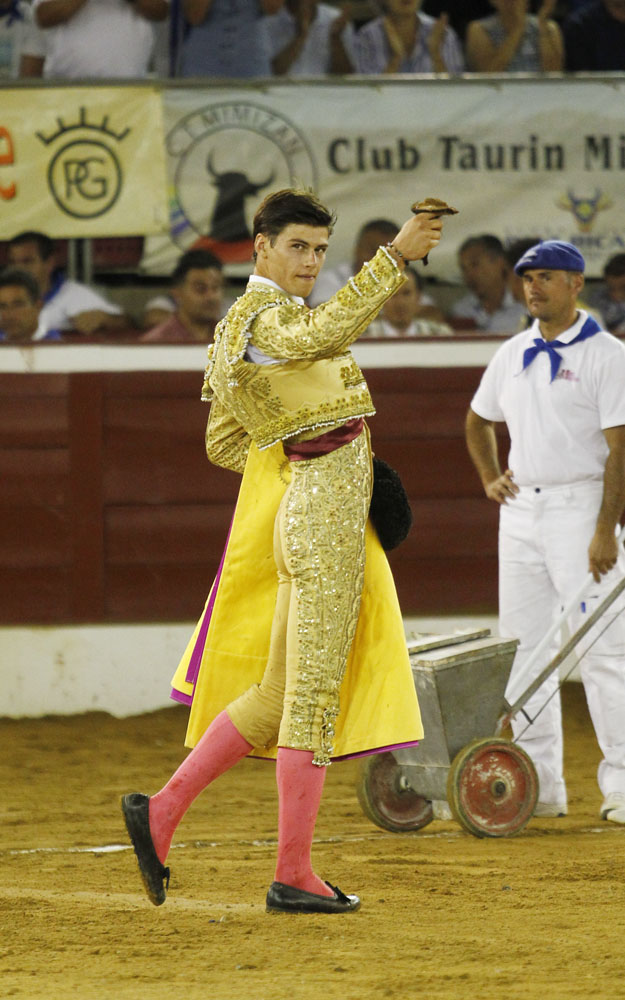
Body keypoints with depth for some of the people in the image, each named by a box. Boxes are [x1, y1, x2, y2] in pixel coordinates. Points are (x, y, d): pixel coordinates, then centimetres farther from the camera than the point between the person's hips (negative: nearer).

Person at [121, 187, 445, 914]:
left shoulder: (238, 329, 18)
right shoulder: (262, 317, -11)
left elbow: (223, 445, 21)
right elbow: (325, 331, -34)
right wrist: (395, 256, -42)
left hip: (303, 510, 10)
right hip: (325, 507, -10)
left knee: (278, 693, 13)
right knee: (312, 691, -7)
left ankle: (162, 811, 12)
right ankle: (293, 874, -5)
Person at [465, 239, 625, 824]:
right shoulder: (512, 355, 13)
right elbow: (479, 419, 30)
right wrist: (489, 478, 14)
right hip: (520, 509, 7)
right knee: (524, 649, 6)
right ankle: (540, 786, 11)